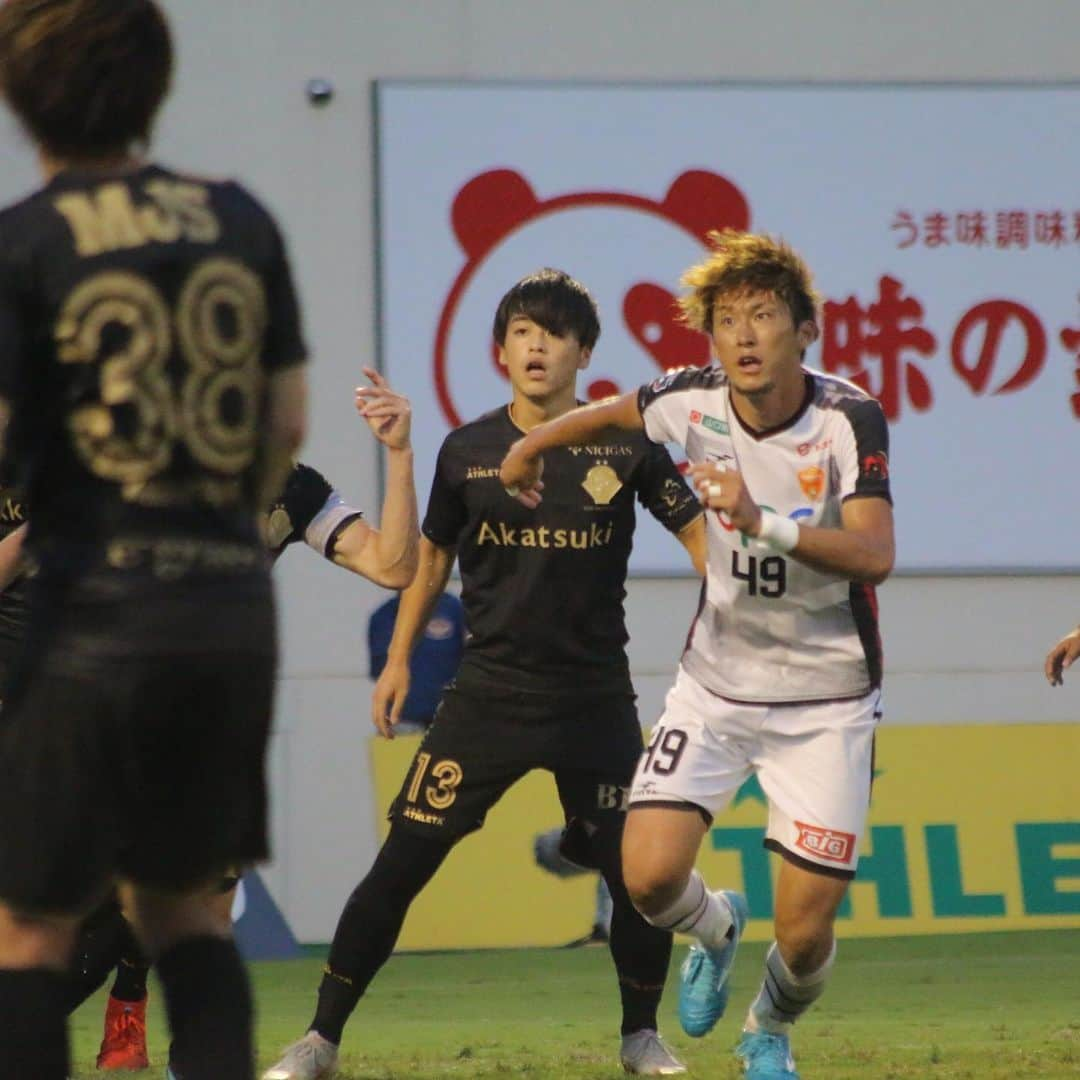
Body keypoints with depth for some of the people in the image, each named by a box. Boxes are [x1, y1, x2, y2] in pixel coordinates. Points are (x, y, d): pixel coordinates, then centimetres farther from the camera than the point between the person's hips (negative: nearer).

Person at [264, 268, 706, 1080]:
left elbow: (697, 529, -1)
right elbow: (432, 555, 15)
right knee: (402, 864, -6)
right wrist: (399, 660, 12)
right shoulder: (468, 452, 2)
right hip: (489, 695, 1)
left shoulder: (623, 447, -4)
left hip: (596, 698, -1)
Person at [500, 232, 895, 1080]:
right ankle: (716, 929, 22)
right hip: (716, 684, 3)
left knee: (804, 935, -5)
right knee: (650, 876, -17)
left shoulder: (849, 419, -20)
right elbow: (617, 413, 16)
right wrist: (529, 447, 31)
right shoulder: (694, 403, -9)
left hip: (827, 701, -3)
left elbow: (874, 556, -33)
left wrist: (763, 522, -46)